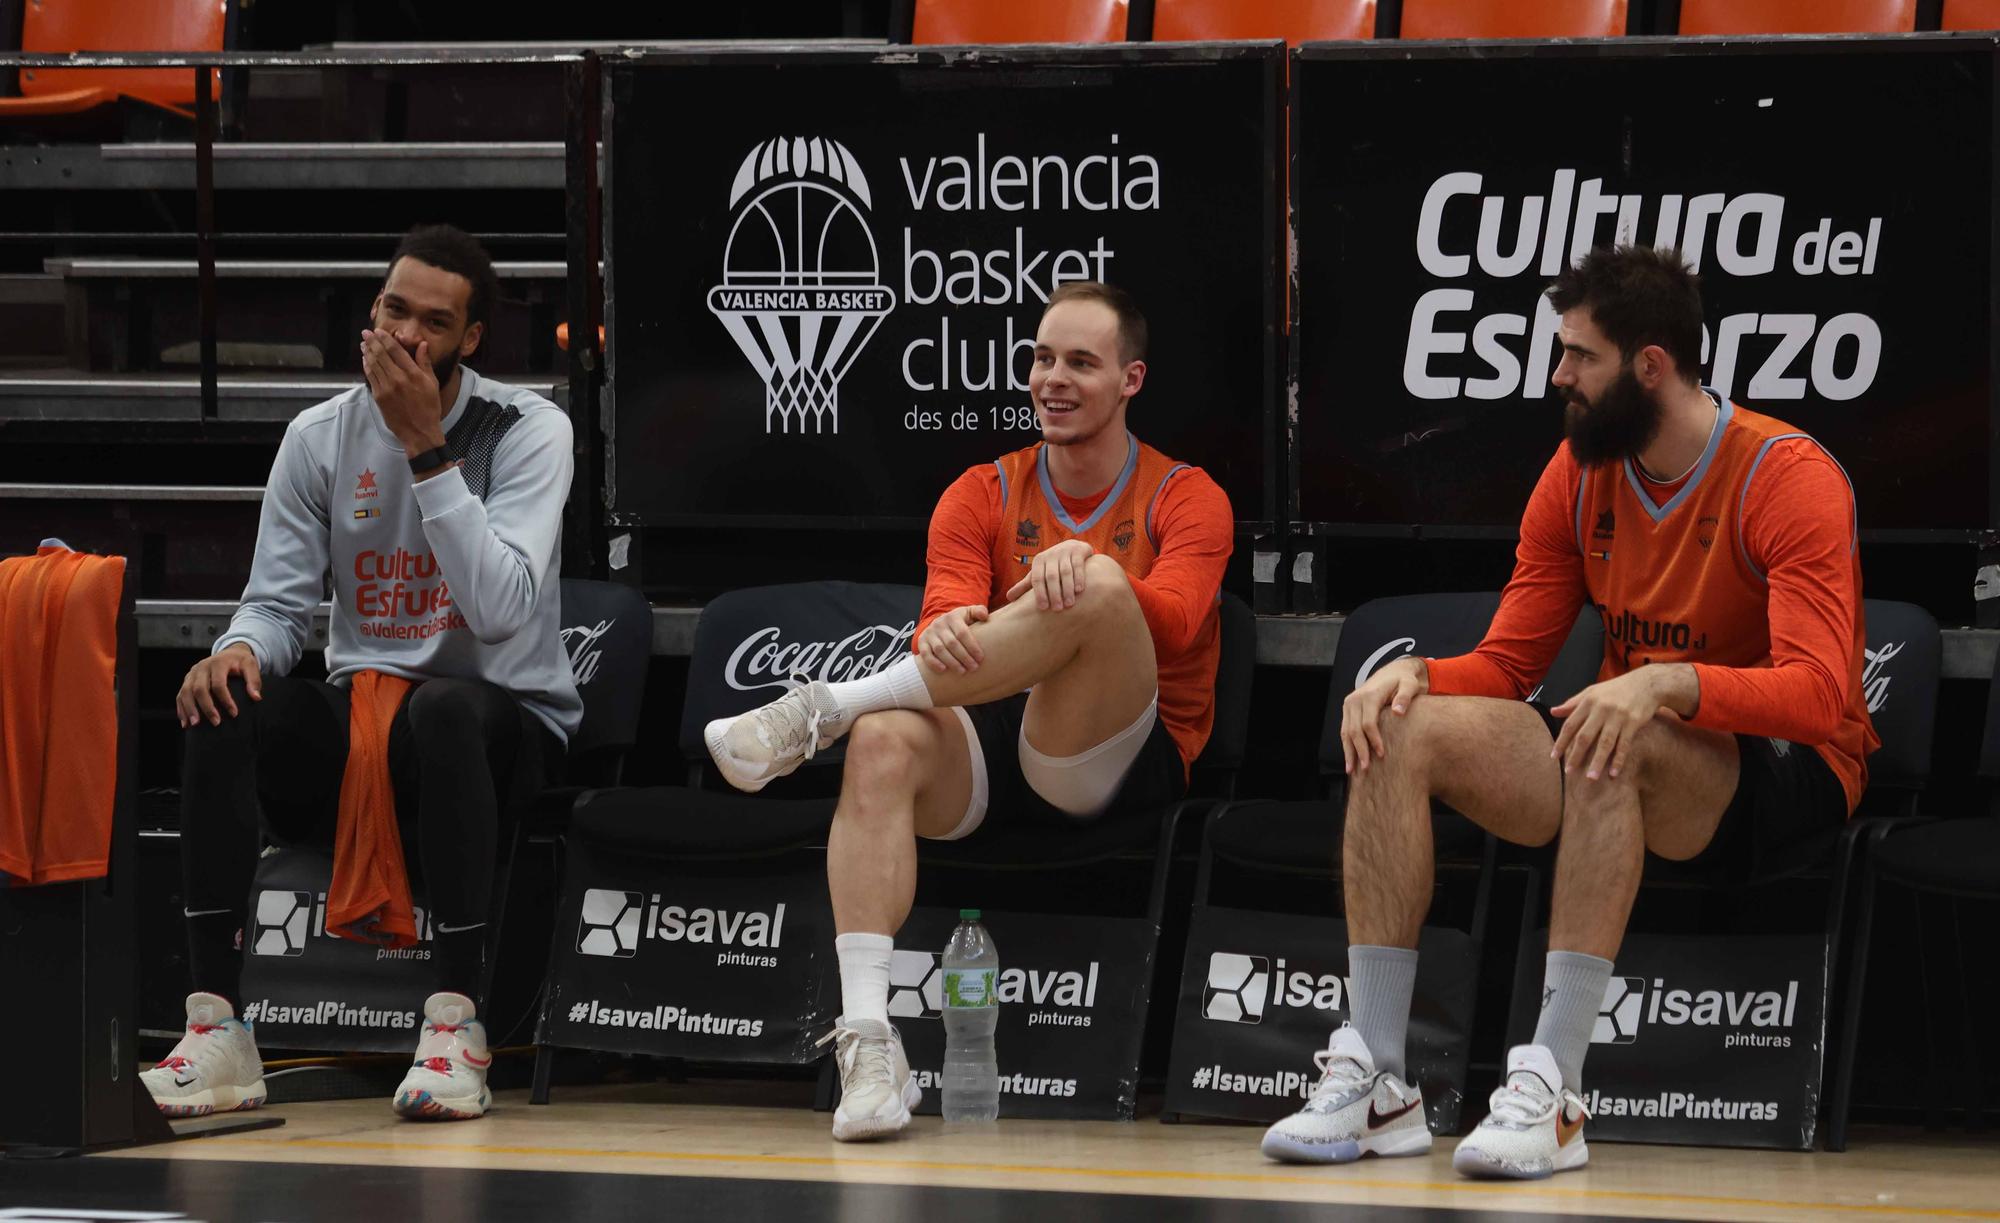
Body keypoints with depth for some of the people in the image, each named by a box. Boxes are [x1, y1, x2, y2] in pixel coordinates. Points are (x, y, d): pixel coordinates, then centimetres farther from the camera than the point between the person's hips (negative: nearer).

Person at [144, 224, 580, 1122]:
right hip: (359, 715, 4)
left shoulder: (529, 431, -7)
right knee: (224, 704, -26)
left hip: (503, 720, -4)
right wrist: (240, 649, -20)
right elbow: (278, 601, 5)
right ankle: (216, 1031, -29)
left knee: (445, 708, -39)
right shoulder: (320, 438, 5)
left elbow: (501, 607, -22)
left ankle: (456, 1027, -36)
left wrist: (427, 447, -23)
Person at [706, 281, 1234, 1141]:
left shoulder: (1184, 498, 6)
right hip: (990, 750, 3)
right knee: (885, 744, -33)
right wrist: (945, 631, -29)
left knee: (1098, 588, -31)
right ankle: (866, 1038, -43)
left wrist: (1087, 569, -34)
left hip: (1119, 766, -3)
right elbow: (948, 610, -3)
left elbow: (1173, 620, -14)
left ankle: (820, 707, -27)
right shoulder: (983, 495, 14)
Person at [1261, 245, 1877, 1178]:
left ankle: (1553, 1088, -42)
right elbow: (1507, 664, 9)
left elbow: (1819, 693, -25)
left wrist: (1667, 684, -41)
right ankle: (1375, 1078, -22)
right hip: (1629, 766, 7)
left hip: (1783, 784, -7)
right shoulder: (1579, 473, 6)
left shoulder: (1790, 478, -14)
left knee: (1616, 745, -39)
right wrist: (1418, 674, -13)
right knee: (1399, 731, -15)